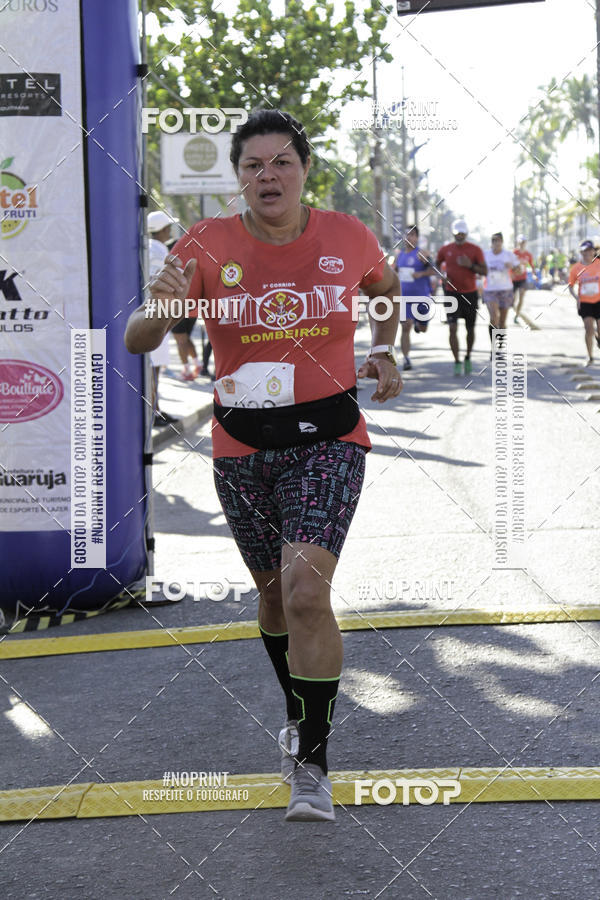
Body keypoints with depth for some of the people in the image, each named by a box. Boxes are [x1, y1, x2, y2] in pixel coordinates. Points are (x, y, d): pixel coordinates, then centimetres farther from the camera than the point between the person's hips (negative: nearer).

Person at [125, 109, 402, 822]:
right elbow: (136, 342, -11)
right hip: (242, 448, 2)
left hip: (328, 440, -2)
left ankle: (313, 762, -9)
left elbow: (384, 287, 21)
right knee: (274, 593, 16)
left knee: (305, 588, -19)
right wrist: (162, 309, -33)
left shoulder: (348, 239, -4)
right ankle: (298, 715, 43)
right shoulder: (207, 245, -6)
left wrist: (384, 351, 4)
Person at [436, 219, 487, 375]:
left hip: (470, 294, 0)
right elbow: (436, 264, 18)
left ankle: (468, 358, 33)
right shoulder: (445, 250, 2)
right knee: (453, 328, -13)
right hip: (452, 293, 0)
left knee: (470, 329, 11)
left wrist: (470, 265, -21)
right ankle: (457, 363, -10)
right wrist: (442, 276, -3)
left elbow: (485, 271, -4)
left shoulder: (475, 250, -3)